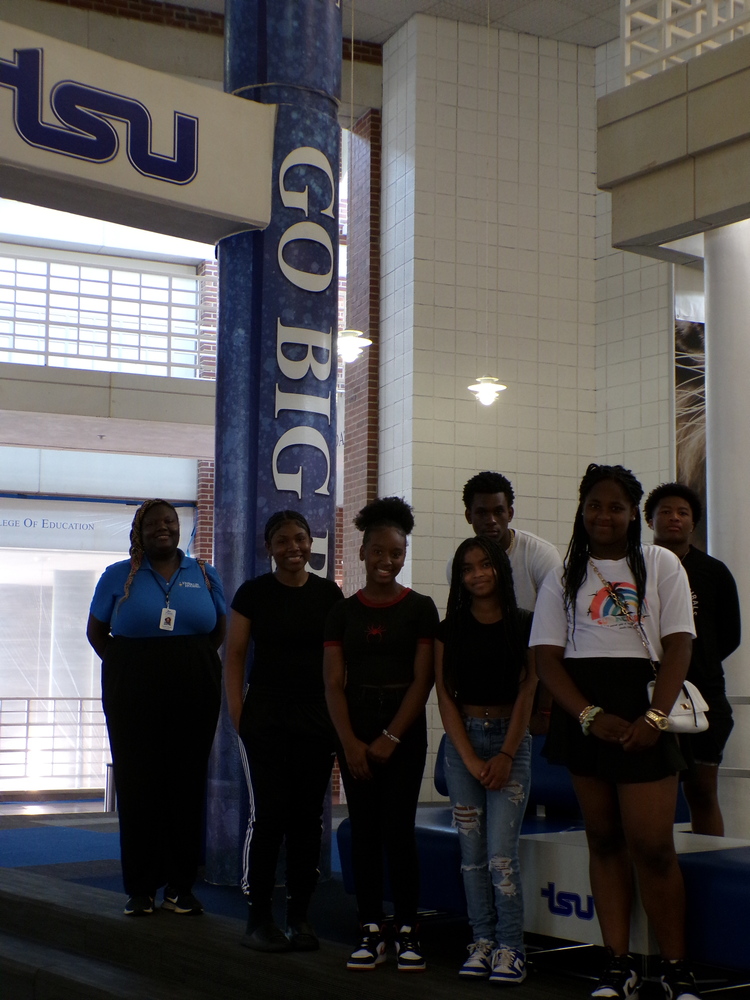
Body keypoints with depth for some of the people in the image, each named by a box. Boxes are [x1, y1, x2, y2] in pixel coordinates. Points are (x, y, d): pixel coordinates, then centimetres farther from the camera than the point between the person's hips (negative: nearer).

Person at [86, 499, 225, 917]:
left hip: (194, 695, 1)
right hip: (134, 695, -1)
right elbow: (96, 631, 9)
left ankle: (181, 886, 10)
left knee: (188, 787, 2)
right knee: (137, 786, -1)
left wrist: (193, 664, 4)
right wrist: (126, 668, 0)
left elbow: (220, 629, 16)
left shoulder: (205, 575, 9)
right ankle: (141, 888, 7)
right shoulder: (119, 576, 5)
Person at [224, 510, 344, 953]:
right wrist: (238, 715, -5)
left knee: (308, 817, 5)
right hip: (266, 720, -2)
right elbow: (235, 657, 3)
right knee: (269, 815, -5)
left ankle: (300, 916, 15)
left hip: (317, 721, 2)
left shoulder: (329, 594, 5)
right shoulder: (253, 593, 1)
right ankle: (259, 917, 5)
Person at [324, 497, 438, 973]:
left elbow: (423, 680, -4)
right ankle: (372, 932, 10)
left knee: (398, 828, -5)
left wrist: (390, 738, -10)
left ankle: (408, 931, 5)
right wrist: (351, 743, -8)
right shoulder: (343, 612, 7)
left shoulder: (420, 608, 1)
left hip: (404, 729, -2)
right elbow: (334, 683, 3)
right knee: (364, 830, 3)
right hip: (355, 732, 2)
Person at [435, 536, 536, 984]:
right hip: (463, 741, 2)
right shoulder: (450, 630, 6)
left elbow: (527, 691, -2)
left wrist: (506, 755, -9)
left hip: (511, 741, -2)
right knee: (472, 852, 3)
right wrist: (470, 759, -6)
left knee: (501, 853, -9)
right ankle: (483, 941, 12)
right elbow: (446, 697, 3)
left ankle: (511, 947, 0)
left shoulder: (524, 624, 1)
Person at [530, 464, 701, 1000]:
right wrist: (590, 715, -12)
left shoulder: (660, 564, 8)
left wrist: (655, 717, -14)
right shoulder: (564, 577, 13)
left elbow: (679, 646, 0)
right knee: (605, 840, 6)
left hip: (642, 715, -2)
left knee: (653, 846, -7)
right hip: (583, 717, 2)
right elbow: (548, 656, 4)